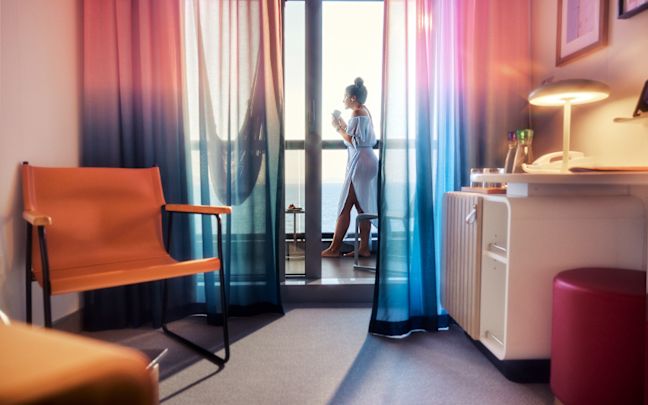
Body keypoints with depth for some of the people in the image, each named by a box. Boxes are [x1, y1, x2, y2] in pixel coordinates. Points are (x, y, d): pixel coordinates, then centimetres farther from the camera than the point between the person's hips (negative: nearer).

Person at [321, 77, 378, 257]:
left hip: (360, 163, -10)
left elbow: (353, 141, -18)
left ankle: (334, 248, 0)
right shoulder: (364, 111, 17)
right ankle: (364, 247, 14)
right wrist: (344, 125, 16)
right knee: (361, 206, 10)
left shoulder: (357, 114, -12)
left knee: (345, 206, -6)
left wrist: (338, 128, -8)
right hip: (366, 162, 10)